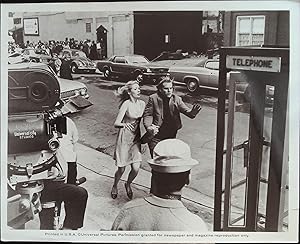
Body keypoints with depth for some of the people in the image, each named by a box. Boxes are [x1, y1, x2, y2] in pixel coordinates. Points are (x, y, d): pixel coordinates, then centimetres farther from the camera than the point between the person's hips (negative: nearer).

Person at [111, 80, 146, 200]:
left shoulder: (142, 104, 3)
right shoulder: (126, 104, -13)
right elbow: (116, 123, -16)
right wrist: (125, 125, -35)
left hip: (136, 137, 4)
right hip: (124, 137, -4)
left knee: (136, 168, -4)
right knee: (121, 169, 4)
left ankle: (128, 185, 29)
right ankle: (114, 187, 35)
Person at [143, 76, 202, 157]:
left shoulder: (177, 99, 1)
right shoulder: (153, 98, -5)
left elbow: (186, 110, -6)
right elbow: (147, 115, -4)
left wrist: (192, 112, -30)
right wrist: (149, 127, -22)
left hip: (171, 136, 3)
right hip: (155, 136, -2)